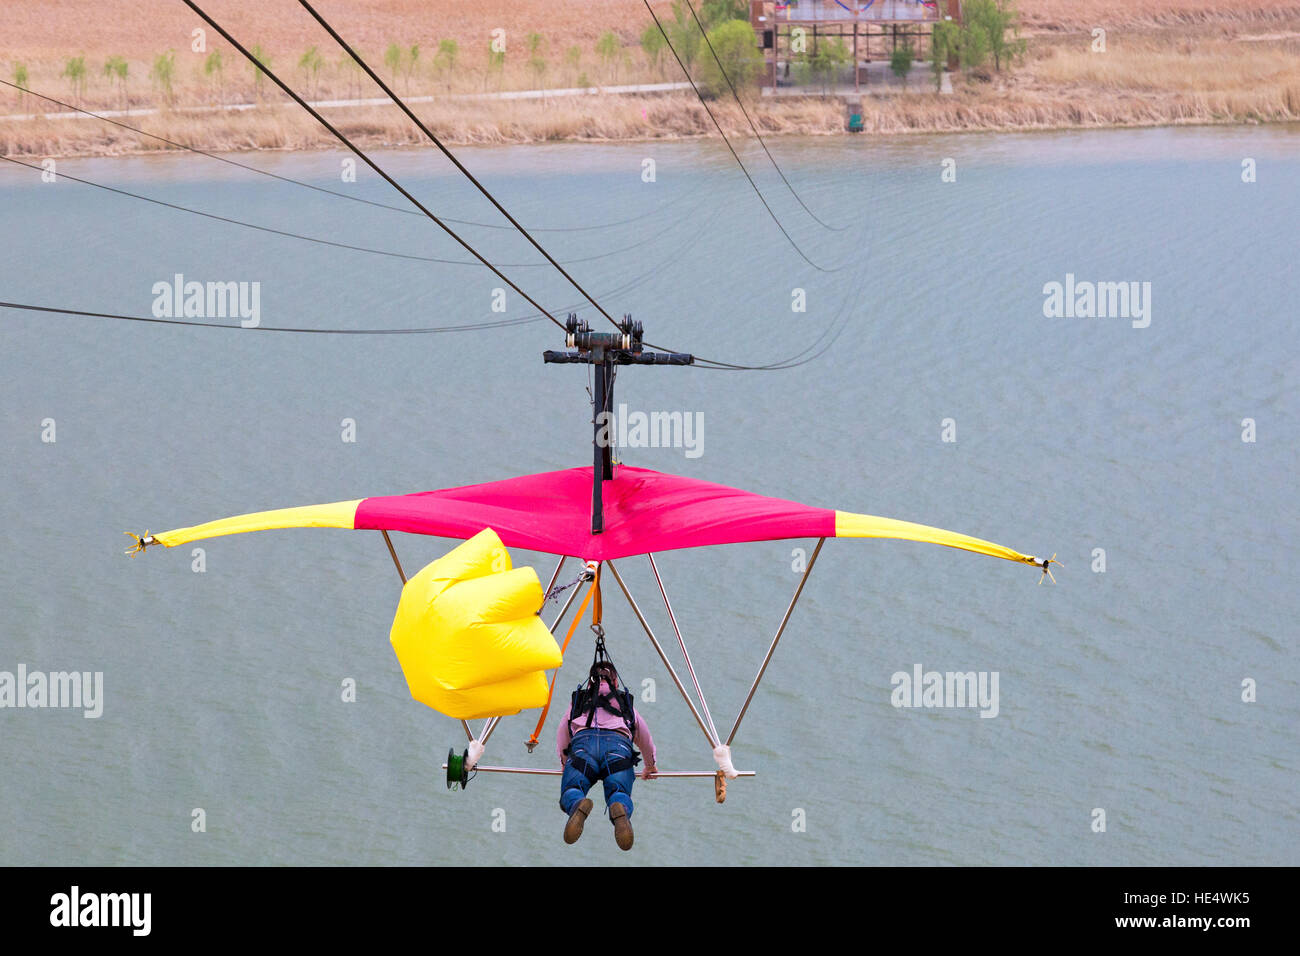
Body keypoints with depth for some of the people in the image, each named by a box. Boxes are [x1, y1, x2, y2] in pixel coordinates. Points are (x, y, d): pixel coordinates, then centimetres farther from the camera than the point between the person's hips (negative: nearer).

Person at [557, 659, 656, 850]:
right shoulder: (625, 702, 38)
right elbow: (646, 739, 47)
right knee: (618, 791, -5)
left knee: (571, 790, -3)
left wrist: (564, 762, 60)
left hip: (583, 742, 0)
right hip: (619, 743, 0)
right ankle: (620, 810, -46)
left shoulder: (578, 699, 38)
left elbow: (562, 736, 43)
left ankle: (578, 806, -44)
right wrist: (650, 767, 64)